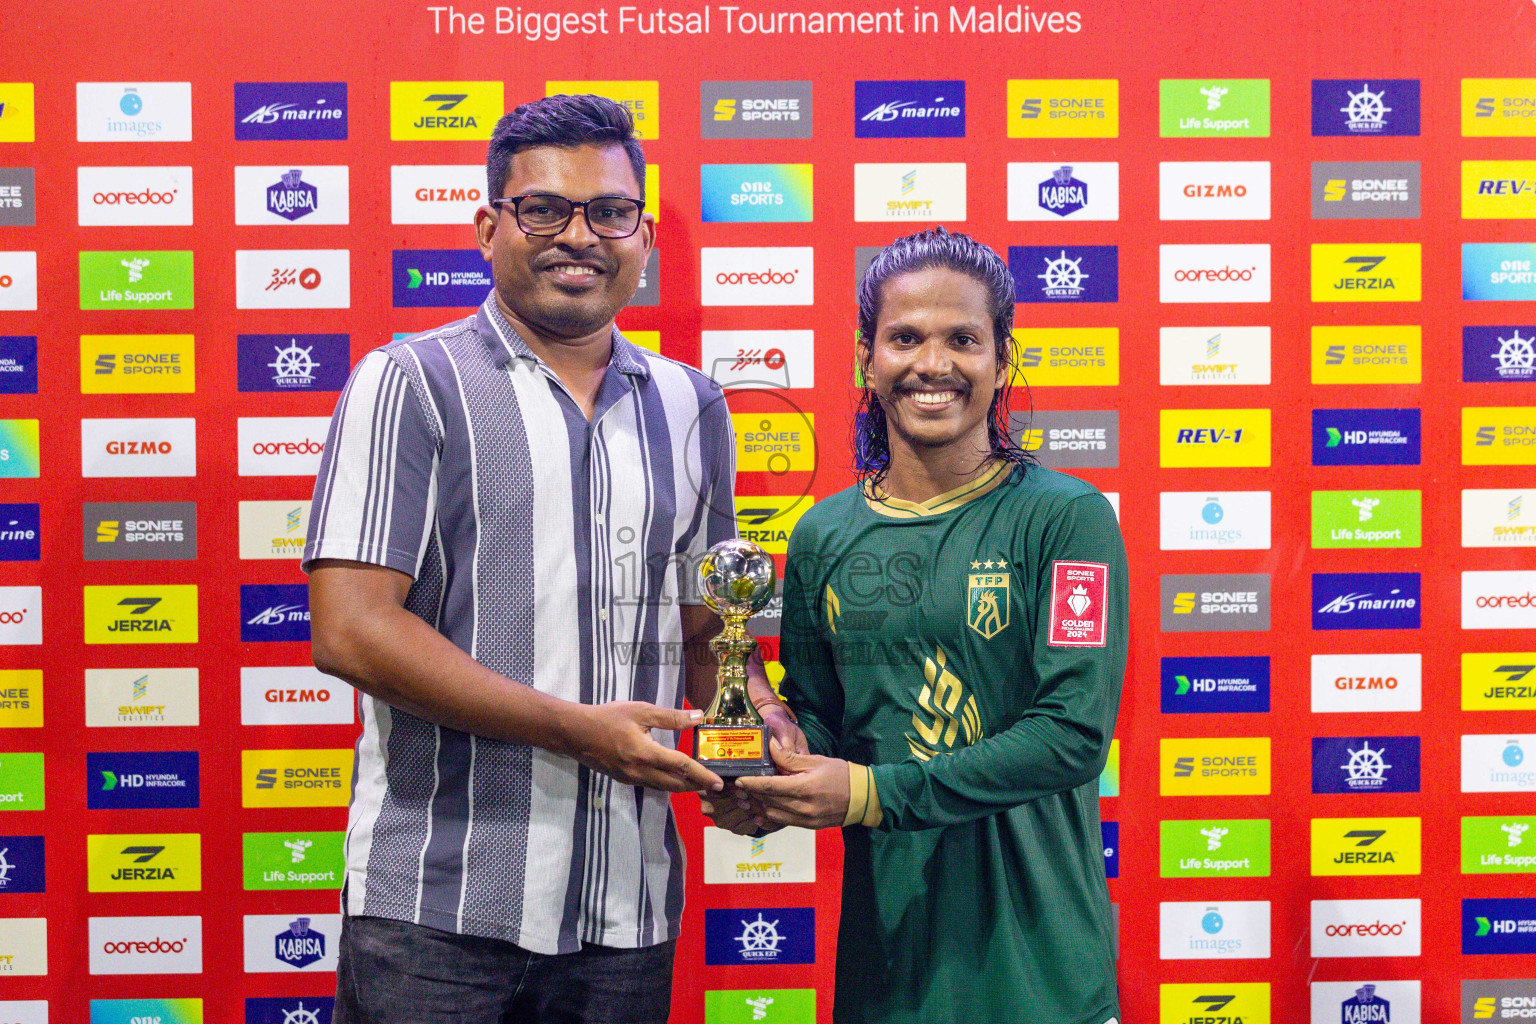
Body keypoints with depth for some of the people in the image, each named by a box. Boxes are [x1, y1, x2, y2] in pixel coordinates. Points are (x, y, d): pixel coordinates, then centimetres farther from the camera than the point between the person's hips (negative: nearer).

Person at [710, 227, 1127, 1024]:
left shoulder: (1067, 518, -9)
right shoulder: (825, 537, 5)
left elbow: (1074, 732, -15)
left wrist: (874, 794, -21)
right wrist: (769, 794, -10)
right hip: (885, 925, 4)